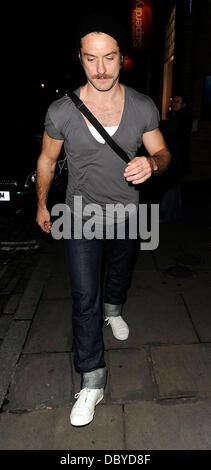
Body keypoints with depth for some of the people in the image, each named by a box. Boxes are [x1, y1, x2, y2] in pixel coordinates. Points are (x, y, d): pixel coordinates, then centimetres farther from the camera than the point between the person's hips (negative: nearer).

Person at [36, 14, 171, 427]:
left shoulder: (143, 108, -11)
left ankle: (113, 309, 62)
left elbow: (163, 152, -1)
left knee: (120, 272, 27)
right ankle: (92, 379, 14)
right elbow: (46, 161, 0)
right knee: (84, 298, -3)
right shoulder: (61, 112, -15)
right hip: (81, 217, -2)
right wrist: (42, 205, 10)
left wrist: (152, 164, -27)